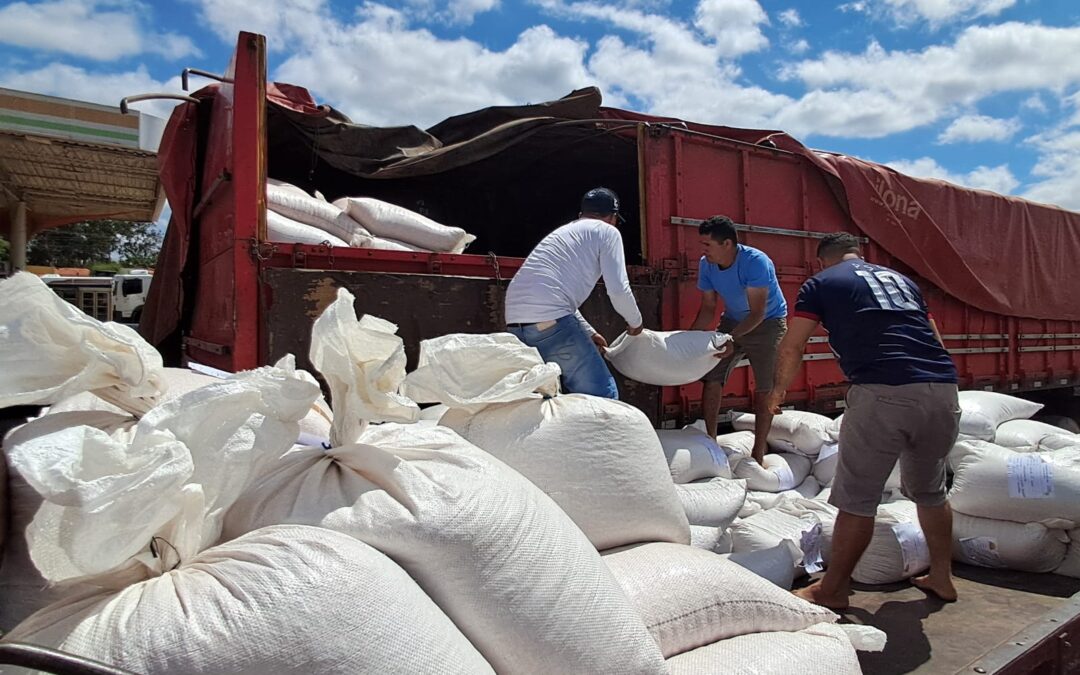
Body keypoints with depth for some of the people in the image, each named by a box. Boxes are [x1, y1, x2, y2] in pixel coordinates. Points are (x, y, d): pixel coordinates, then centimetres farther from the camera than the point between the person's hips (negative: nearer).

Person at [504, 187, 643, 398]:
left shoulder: (563, 232, 31)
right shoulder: (607, 231, 9)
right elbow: (618, 289, -2)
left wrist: (589, 333, 43)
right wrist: (635, 322, 17)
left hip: (515, 323, 9)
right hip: (549, 323, -8)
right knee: (603, 397, -1)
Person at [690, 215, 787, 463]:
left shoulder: (756, 262, -30)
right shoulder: (706, 265, -13)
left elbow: (757, 313, -28)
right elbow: (708, 308, -3)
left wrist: (732, 339, -41)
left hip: (767, 322, -5)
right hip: (732, 321, 5)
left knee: (765, 388, -7)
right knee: (712, 379, -4)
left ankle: (758, 452, 4)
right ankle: (709, 441, 10)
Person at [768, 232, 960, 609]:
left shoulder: (821, 283, 11)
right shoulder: (901, 279, 26)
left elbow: (791, 348, 7)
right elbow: (935, 341, 25)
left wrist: (778, 390, 24)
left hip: (882, 394, -6)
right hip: (943, 390, 6)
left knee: (857, 500, 4)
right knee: (930, 491, 24)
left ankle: (833, 590, 15)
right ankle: (941, 578, 36)